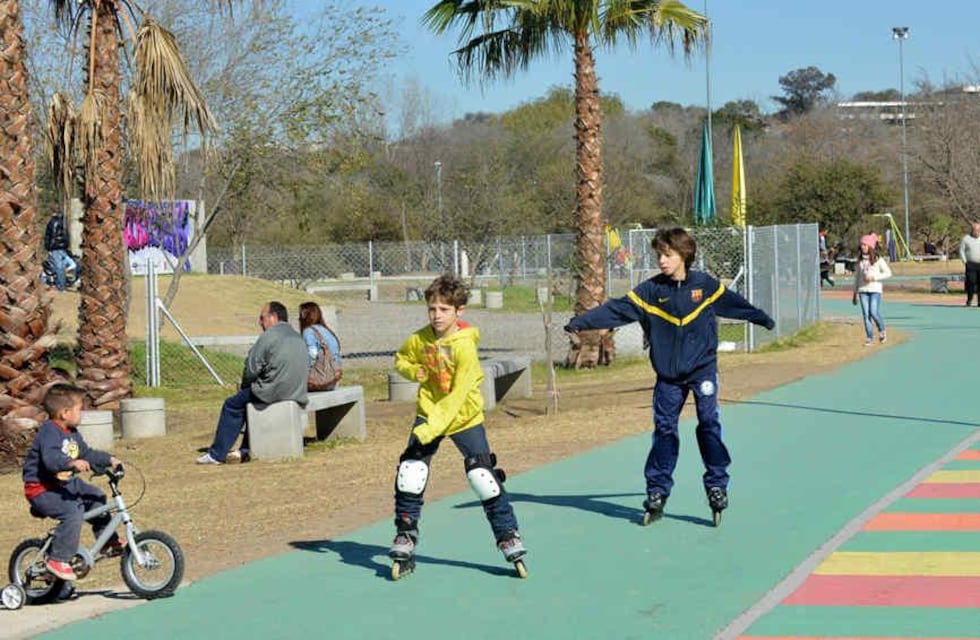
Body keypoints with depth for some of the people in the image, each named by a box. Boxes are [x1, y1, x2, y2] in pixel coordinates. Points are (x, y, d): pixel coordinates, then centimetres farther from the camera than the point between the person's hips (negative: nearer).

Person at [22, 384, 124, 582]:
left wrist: (109, 459, 8)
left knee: (96, 496, 18)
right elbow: (50, 459, -38)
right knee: (73, 511, -29)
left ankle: (109, 542, 28)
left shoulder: (72, 433, 9)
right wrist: (72, 463, -53)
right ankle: (58, 560, -21)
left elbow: (87, 453, 20)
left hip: (64, 484, 10)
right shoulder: (49, 432, -22)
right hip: (41, 489, -10)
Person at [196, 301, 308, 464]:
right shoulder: (298, 338, 15)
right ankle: (246, 450, 29)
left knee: (232, 405, 10)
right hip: (298, 394, 8)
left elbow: (251, 369, -11)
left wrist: (244, 386, 12)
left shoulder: (269, 336, -10)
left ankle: (216, 454, 13)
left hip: (273, 393, -8)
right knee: (251, 395, 32)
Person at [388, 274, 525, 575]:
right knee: (410, 474, -5)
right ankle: (405, 536, 10)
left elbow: (458, 396, -25)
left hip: (464, 418, -4)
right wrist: (413, 371, -9)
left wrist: (434, 427, -31)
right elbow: (401, 358, 15)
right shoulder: (420, 340, -7)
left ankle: (508, 535, 5)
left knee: (484, 477, -9)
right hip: (428, 413, 4)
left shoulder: (465, 346, -22)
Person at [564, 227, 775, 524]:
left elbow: (732, 302, 14)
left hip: (702, 368, -1)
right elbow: (617, 309, -8)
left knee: (709, 423, -9)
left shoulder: (704, 284, -1)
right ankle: (657, 492, 10)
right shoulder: (651, 290, -3)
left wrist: (762, 318, 28)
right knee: (664, 430, 3)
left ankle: (717, 484, 1)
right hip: (668, 374, 1)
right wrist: (581, 322, -18)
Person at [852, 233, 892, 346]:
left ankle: (882, 330, 13)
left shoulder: (878, 259, -2)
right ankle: (870, 338, 4)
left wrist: (873, 277, -13)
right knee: (866, 314, -1)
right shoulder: (860, 260, 11)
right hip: (863, 290, 4)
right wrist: (855, 292, 17)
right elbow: (857, 276, 17)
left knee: (874, 312, -14)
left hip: (875, 290, -4)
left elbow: (888, 273, -2)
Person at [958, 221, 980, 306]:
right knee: (971, 282, -11)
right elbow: (961, 251, 3)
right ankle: (969, 300, 2)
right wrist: (965, 262, -5)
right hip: (971, 264, -3)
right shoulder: (966, 239, 3)